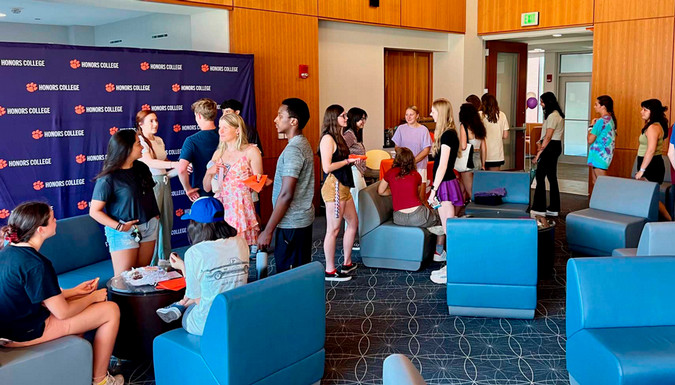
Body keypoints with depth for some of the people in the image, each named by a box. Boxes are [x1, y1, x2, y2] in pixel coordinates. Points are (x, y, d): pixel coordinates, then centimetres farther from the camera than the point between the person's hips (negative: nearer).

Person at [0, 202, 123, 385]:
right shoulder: (36, 264, -25)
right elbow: (62, 312, -19)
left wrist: (74, 291, 8)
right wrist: (93, 297, -2)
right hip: (24, 333, -9)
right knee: (111, 310, -4)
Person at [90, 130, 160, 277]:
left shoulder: (141, 168, 5)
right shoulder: (108, 179, -15)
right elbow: (94, 211, -14)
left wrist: (155, 214, 7)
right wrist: (118, 226, -22)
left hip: (149, 227, 6)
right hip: (124, 232, -6)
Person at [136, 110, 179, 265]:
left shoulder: (159, 140, 15)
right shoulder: (140, 141, -8)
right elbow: (149, 162, -24)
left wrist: (180, 170, 3)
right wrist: (174, 164, -35)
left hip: (164, 184, 8)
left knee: (166, 223, 10)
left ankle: (165, 261, 22)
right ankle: (151, 266, 4)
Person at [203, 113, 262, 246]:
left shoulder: (251, 151, -2)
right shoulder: (218, 153, 13)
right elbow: (207, 188, 14)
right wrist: (209, 172, -1)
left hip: (241, 208, -4)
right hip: (219, 207, 4)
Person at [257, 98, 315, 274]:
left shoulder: (293, 150, -20)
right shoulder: (304, 144, 11)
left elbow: (286, 194, -24)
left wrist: (268, 231, -20)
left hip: (291, 223, -10)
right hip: (303, 219, 10)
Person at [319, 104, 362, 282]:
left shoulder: (338, 137, 16)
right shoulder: (328, 138, -14)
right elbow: (327, 167, -21)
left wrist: (353, 161, 5)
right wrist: (348, 161, -13)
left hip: (343, 186, 10)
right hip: (333, 186, -10)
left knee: (353, 223, 16)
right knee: (333, 229, -3)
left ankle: (347, 263, 28)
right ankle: (330, 271, 6)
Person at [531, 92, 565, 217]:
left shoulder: (552, 116, -16)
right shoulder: (558, 115, 17)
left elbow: (548, 137, -21)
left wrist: (539, 153, -21)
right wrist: (540, 142, 8)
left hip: (550, 147, -11)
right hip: (556, 146, 11)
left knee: (540, 176, -9)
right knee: (552, 177, 13)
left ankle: (539, 208, -10)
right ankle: (553, 208, 18)